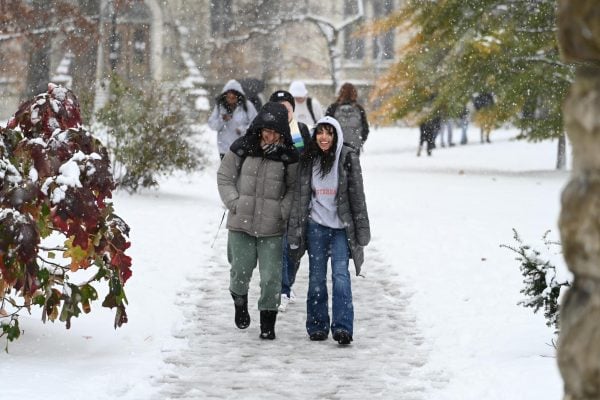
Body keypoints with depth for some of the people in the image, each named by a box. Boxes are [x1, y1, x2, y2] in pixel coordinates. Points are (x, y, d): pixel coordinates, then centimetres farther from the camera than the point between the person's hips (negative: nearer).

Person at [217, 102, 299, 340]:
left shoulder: (288, 155, -1)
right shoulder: (242, 148, -1)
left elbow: (295, 187, 7)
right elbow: (224, 177, 7)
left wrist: (284, 210, -7)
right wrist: (234, 203, -4)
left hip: (272, 226, 0)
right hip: (241, 222, 1)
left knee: (271, 276, -3)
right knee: (241, 270, 5)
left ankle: (268, 322, 11)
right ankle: (240, 302, 37)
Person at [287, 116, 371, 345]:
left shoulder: (348, 158, -3)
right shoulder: (308, 160, 4)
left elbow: (357, 195, -1)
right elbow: (299, 196, 9)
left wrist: (361, 230, -3)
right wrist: (294, 231, 6)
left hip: (341, 226, -2)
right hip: (315, 225, 2)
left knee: (340, 275, -11)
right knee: (317, 277, 5)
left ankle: (342, 328, -12)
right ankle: (317, 326, 14)